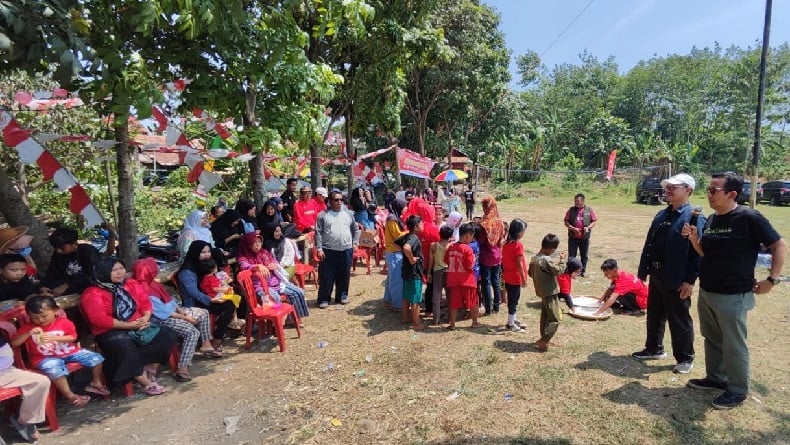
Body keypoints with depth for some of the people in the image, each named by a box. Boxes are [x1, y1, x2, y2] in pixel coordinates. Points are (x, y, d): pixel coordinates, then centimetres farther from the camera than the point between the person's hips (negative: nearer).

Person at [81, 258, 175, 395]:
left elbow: (145, 302, 10)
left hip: (138, 327, 5)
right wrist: (129, 325, -20)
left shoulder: (131, 284, 11)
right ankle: (145, 381, -23)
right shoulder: (92, 294, -7)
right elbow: (99, 320, -17)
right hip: (110, 332, -5)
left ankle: (149, 369, -8)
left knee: (168, 335, -15)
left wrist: (146, 318, -12)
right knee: (124, 346, -38)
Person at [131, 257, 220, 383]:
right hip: (163, 318, -11)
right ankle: (181, 369, -26)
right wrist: (185, 317, -18)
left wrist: (181, 310, -1)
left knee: (203, 313, 13)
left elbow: (168, 298, 12)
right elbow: (163, 312, -23)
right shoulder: (144, 290, -23)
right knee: (193, 332, -28)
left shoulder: (151, 283, 7)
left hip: (173, 311, 11)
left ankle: (206, 345, 21)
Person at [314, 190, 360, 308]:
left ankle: (342, 296, 26)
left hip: (346, 250, 3)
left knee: (344, 275, 11)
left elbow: (355, 229, 17)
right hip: (328, 250, -3)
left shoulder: (348, 214, 8)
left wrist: (355, 243, 8)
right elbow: (318, 233, -4)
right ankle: (324, 299, 12)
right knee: (326, 276, 2)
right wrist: (319, 248, -10)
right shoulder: (323, 215, -2)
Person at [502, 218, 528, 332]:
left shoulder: (506, 244, 5)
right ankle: (511, 324, 10)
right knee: (514, 300, 1)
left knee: (512, 299, 19)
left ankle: (512, 320, 32)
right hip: (515, 278, -8)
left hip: (507, 277, 8)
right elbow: (519, 264, -19)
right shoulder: (518, 245, -19)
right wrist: (524, 278, -14)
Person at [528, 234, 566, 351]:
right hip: (550, 293, -9)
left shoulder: (534, 258, 4)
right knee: (554, 319, -2)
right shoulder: (547, 260, -23)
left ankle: (544, 339, 28)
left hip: (542, 292, 9)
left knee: (545, 316, 20)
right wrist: (562, 259, -9)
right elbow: (559, 271, -20)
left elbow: (530, 272, 13)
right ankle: (543, 341, -3)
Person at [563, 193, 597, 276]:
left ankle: (583, 271, 26)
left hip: (585, 237, 1)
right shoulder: (571, 210, -1)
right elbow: (566, 222, 0)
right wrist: (573, 228, -16)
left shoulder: (589, 210, 0)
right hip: (573, 237, -1)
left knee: (584, 256, 12)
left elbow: (595, 221, 5)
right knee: (571, 256, 3)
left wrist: (588, 227, -13)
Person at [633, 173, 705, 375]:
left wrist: (690, 280, -20)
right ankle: (654, 349, 34)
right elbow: (648, 244, 13)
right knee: (654, 315, 18)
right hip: (656, 276, 8)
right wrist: (643, 270, 12)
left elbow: (698, 250, -17)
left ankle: (685, 358, 22)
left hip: (677, 280, -7)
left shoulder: (694, 217, -12)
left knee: (679, 320, 6)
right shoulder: (661, 215, 12)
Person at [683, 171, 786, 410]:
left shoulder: (749, 218, -14)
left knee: (734, 346, 5)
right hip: (706, 292, 8)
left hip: (733, 296, -7)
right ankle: (715, 378, 36)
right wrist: (693, 238, -3)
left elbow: (780, 246, -9)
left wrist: (772, 279, -11)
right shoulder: (711, 219, 7)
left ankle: (737, 390, 21)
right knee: (712, 340, 20)